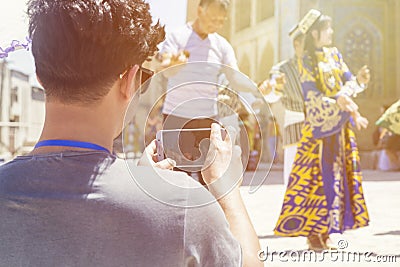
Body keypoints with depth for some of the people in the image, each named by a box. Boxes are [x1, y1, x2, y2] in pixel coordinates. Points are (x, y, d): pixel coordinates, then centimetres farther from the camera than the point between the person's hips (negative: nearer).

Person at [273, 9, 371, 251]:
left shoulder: (335, 54, 12)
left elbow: (349, 81, 5)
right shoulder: (306, 61, -6)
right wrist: (347, 110, -23)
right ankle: (312, 231, 1)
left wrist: (355, 84, -19)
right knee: (318, 176, -6)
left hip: (341, 126, 6)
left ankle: (324, 230, 12)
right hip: (320, 125, -6)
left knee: (338, 176, 5)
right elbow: (313, 97, -14)